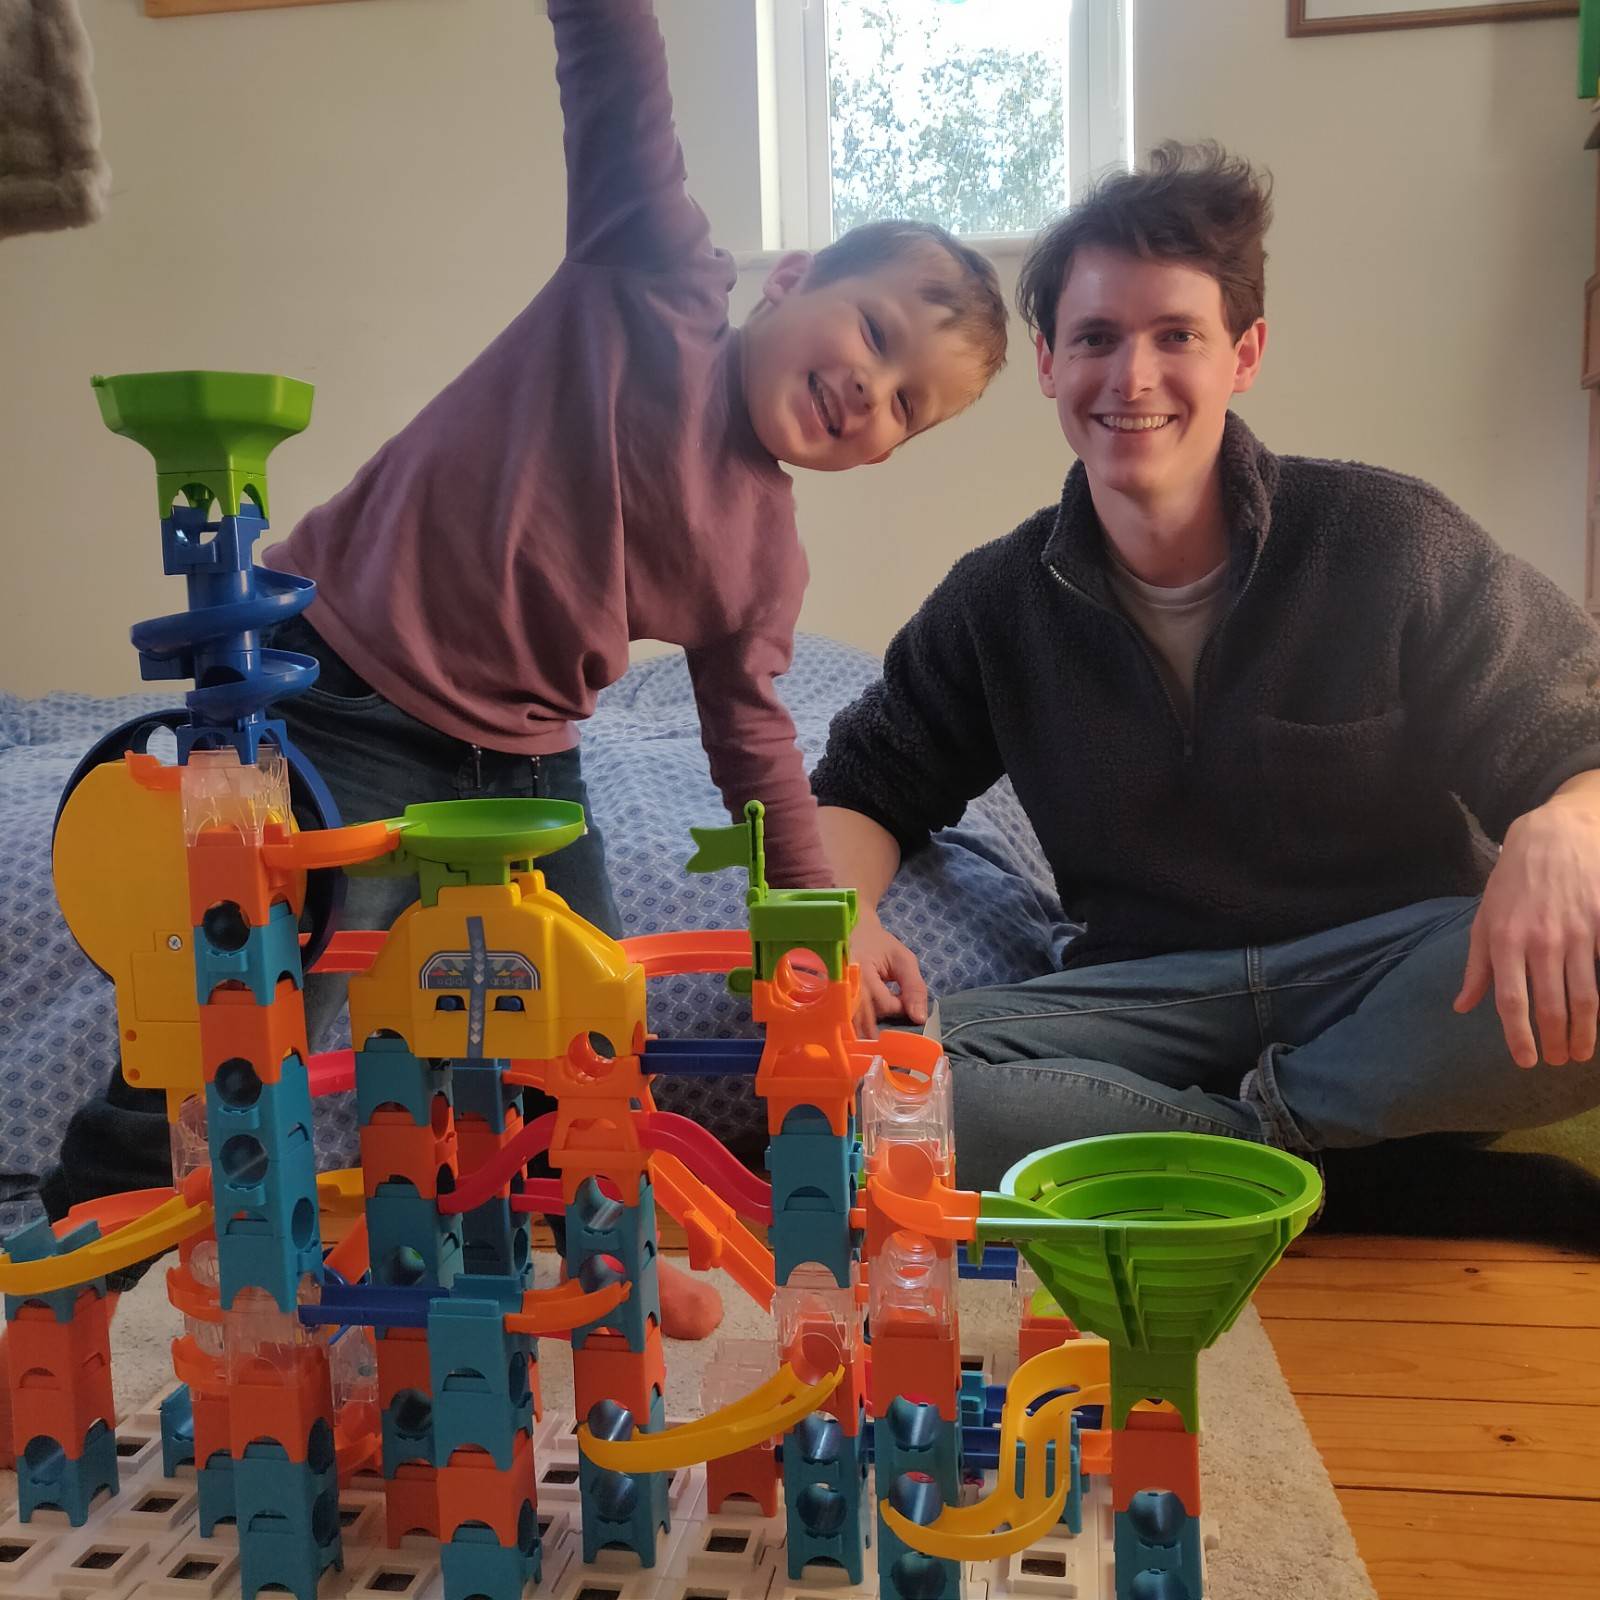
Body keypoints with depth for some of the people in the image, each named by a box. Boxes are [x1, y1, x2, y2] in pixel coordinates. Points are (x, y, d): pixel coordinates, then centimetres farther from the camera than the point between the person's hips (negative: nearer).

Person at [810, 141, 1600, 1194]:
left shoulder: (1388, 540, -3)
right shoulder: (1003, 602, 4)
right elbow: (867, 788, 12)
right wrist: (844, 912, -13)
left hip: (1401, 968, -1)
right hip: (1155, 998, 2)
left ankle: (1269, 1117, -12)